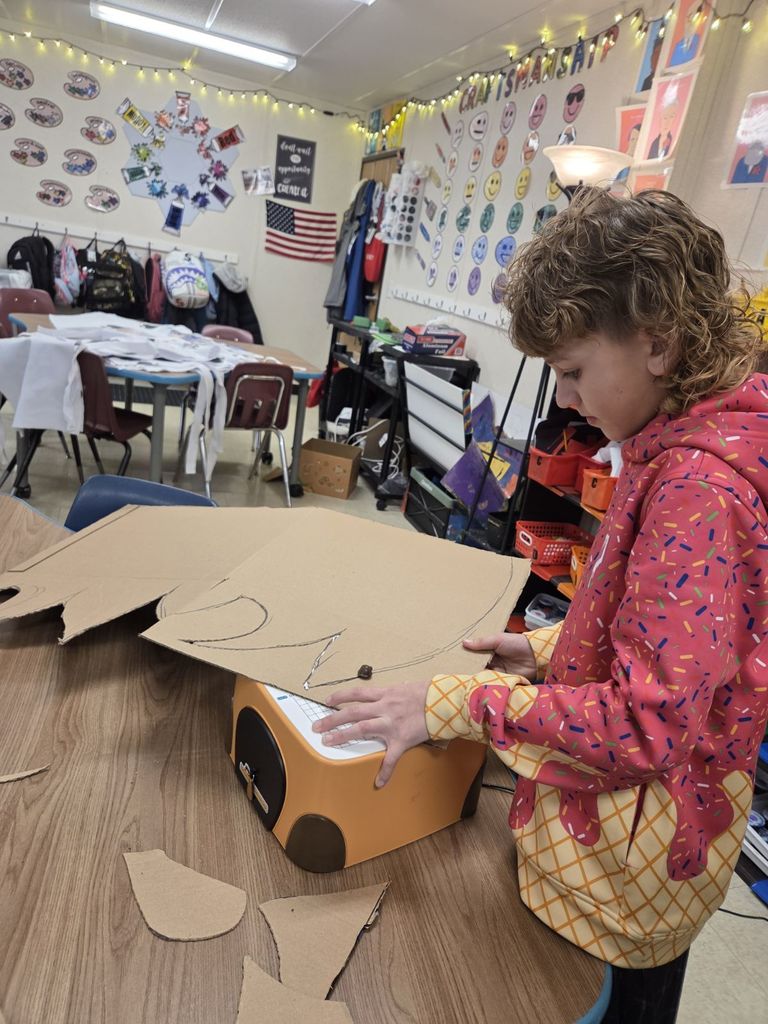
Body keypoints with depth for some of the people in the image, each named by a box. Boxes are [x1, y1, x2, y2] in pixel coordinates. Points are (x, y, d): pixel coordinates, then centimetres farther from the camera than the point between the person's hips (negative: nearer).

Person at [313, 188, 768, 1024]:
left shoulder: (697, 483, -29)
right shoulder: (687, 446, 2)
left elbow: (648, 724, -29)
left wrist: (454, 703, -25)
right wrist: (551, 648, 4)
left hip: (620, 859, -9)